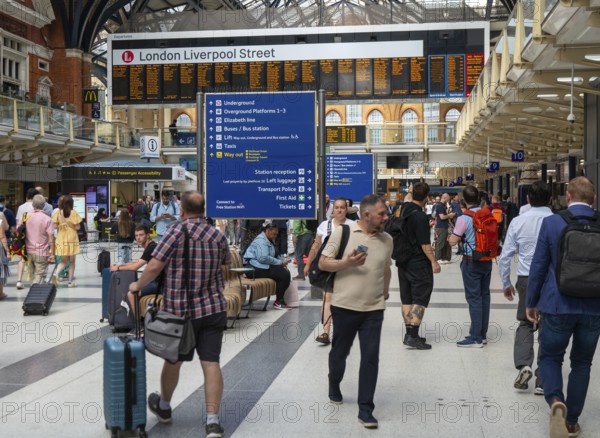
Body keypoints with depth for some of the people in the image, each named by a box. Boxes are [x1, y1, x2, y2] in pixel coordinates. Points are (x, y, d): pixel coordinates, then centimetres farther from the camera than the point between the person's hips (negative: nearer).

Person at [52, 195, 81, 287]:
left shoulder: (58, 213, -3)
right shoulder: (74, 213, -9)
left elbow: (55, 225, -4)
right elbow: (77, 227, -9)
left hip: (61, 239, 2)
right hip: (72, 239, -2)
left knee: (63, 261, 13)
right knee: (72, 261, 10)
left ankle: (56, 274, -15)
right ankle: (70, 281, 11)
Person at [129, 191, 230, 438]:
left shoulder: (177, 232, -11)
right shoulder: (217, 235, 2)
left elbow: (155, 266, -15)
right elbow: (227, 265, 16)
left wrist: (138, 285, 1)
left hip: (179, 309, -2)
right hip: (213, 308, 2)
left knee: (173, 360, 15)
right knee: (211, 363, 0)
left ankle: (164, 406, 37)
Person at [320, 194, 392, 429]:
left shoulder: (387, 239, 6)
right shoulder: (342, 232, -8)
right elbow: (323, 263, -6)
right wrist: (347, 263, -20)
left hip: (374, 309, 2)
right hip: (344, 305, -2)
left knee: (370, 357, -3)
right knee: (340, 351, 16)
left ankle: (365, 409, 4)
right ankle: (334, 385, 45)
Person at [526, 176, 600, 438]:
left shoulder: (551, 223, -7)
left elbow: (538, 266, -3)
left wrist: (531, 303, 8)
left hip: (559, 305, -2)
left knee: (550, 357, 13)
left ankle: (556, 401, -14)